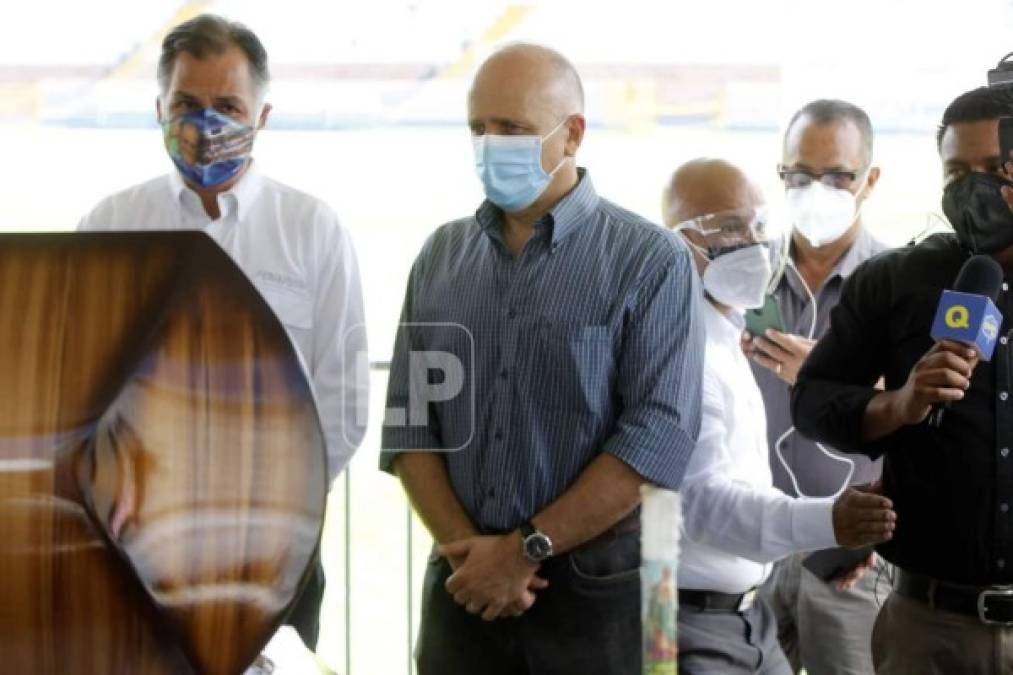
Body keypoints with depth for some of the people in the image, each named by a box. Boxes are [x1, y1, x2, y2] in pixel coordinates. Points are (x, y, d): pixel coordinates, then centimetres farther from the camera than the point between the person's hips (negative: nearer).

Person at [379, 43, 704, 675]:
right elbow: (409, 418, 4)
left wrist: (525, 550, -15)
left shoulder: (652, 261, -6)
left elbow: (658, 437, -14)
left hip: (594, 587, -3)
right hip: (463, 583, 3)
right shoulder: (442, 256, 8)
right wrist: (465, 547, -9)